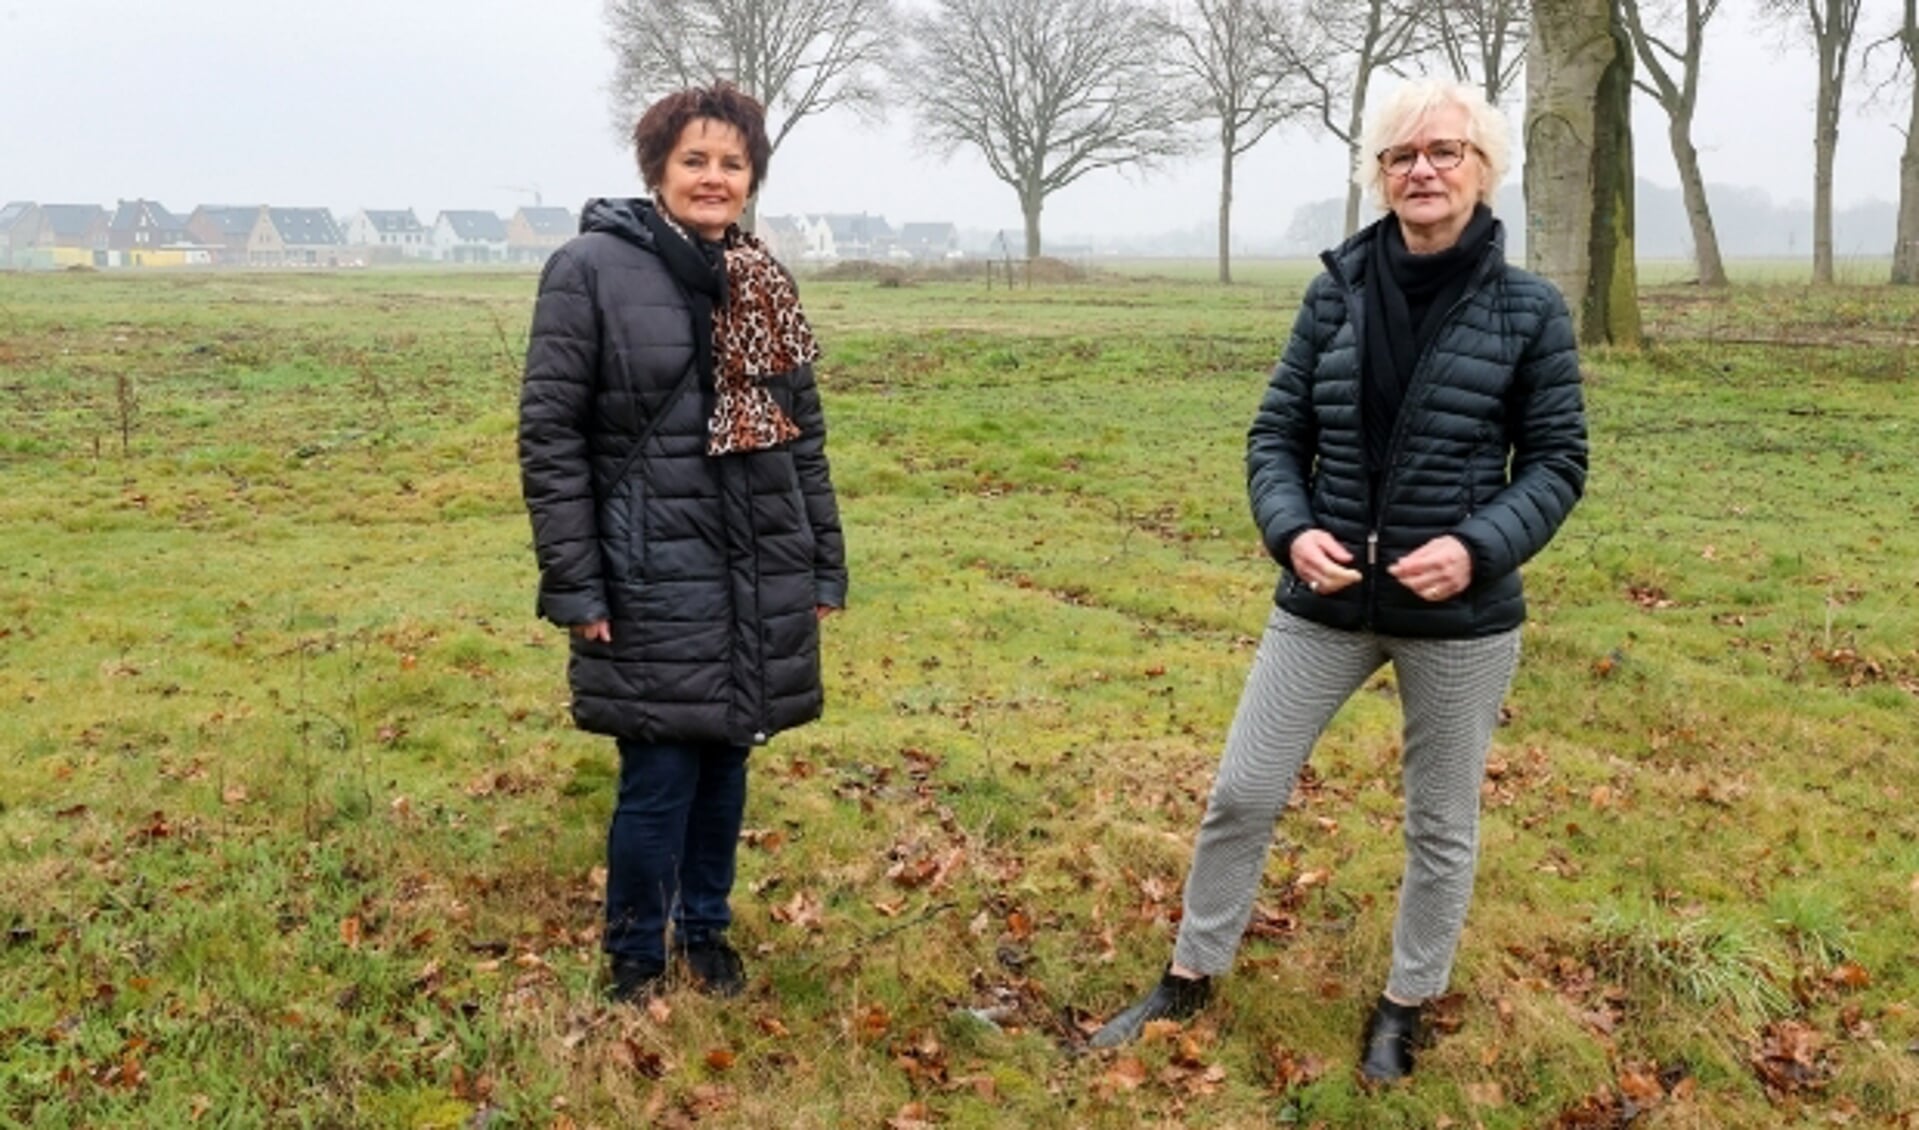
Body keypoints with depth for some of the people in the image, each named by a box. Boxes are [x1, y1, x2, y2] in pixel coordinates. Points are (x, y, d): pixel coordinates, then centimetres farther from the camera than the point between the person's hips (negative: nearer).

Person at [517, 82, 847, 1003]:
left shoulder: (765, 283, 10)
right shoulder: (591, 269, -6)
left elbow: (804, 436, 14)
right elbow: (548, 434, -8)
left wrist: (825, 569, 11)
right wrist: (574, 587, -11)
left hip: (760, 574, 5)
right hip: (653, 578, -5)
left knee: (726, 761, 14)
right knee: (660, 777, 0)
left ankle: (706, 932, 34)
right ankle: (635, 961, 22)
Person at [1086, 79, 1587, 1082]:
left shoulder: (1529, 310, -6)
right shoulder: (1337, 292, -1)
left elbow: (1556, 462, -2)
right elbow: (1276, 436, 3)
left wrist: (1479, 547, -18)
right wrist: (1292, 531, -15)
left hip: (1461, 616, -1)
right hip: (1326, 600, 2)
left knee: (1441, 823, 14)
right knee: (1241, 791, 7)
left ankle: (1405, 1005, 36)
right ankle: (1191, 977, 28)